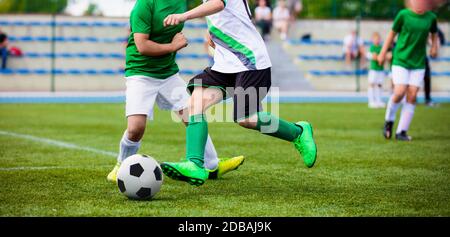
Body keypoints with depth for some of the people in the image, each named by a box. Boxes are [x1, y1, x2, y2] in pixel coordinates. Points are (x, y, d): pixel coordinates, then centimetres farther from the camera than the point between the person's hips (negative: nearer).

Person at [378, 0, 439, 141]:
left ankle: (401, 131, 5)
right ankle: (389, 121, 13)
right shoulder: (403, 15, -7)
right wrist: (383, 53, 7)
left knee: (412, 96, -4)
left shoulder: (431, 17, 2)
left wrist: (434, 46, 5)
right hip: (401, 61, -3)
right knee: (399, 93, -15)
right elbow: (393, 32, 4)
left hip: (418, 64, 3)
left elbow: (434, 33, 22)